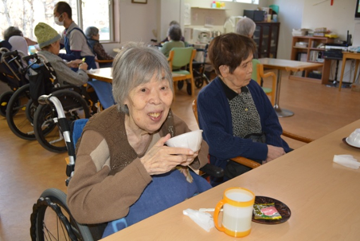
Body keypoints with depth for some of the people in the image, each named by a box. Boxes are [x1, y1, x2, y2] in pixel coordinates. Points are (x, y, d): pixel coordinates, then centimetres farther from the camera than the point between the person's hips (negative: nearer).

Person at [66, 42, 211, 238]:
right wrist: (143, 167, -40)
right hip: (115, 223, -6)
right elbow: (79, 205, -32)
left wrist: (190, 155, -19)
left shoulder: (166, 119, -11)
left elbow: (202, 147, 5)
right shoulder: (100, 133, -25)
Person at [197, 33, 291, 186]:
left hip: (267, 156, 7)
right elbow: (218, 145, -22)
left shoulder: (253, 87, 9)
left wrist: (273, 150, -8)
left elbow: (271, 123, 13)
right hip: (231, 165, -7)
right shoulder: (207, 98, -12)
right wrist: (265, 151, -18)